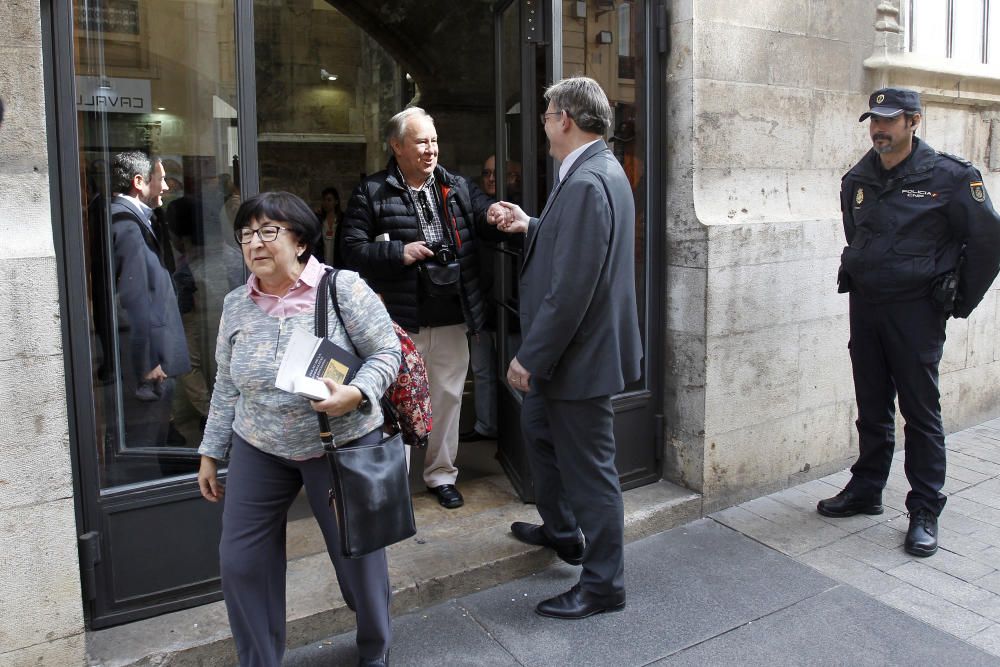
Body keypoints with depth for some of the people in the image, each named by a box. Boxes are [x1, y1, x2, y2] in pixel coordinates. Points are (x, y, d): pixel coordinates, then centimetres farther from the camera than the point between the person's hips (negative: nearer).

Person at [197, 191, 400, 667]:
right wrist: (210, 453, 12)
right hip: (258, 449, 4)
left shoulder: (342, 288, -12)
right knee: (240, 561, 5)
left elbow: (387, 351, -10)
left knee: (356, 552, 9)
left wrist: (356, 394, -28)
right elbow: (226, 386, 10)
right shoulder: (236, 304, 3)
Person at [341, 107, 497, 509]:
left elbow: (482, 226, 10)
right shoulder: (372, 193, -3)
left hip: (451, 319, 4)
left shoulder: (457, 188, 10)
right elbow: (352, 249, -7)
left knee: (448, 397, 12)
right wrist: (398, 252, -18)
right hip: (401, 321, -4)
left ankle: (441, 475, 29)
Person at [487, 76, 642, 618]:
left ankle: (604, 584, 23)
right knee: (537, 426, 27)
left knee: (589, 467, 3)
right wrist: (529, 226, 11)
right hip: (567, 348, 11)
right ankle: (560, 530, 47)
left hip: (581, 351, -11)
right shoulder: (598, 171, 10)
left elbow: (572, 288, -28)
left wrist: (530, 357, -22)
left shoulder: (586, 183, -24)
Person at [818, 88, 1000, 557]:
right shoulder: (857, 180, 7)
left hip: (915, 310, -5)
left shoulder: (949, 176, -8)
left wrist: (961, 301, -1)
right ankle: (865, 490, 27)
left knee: (920, 412, 1)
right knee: (871, 409, 14)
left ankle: (925, 513, 10)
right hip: (864, 307, 5)